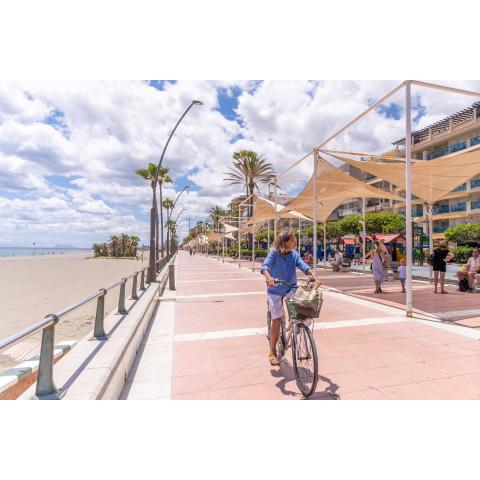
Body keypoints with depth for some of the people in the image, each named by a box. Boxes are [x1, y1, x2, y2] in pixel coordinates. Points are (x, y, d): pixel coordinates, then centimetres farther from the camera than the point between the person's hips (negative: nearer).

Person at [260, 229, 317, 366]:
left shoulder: (294, 254, -3)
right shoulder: (274, 252, -16)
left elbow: (303, 265, -15)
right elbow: (265, 265, -28)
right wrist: (268, 277, -49)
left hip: (290, 288, 4)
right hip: (275, 290, -3)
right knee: (276, 320, 0)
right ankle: (272, 352, 19)